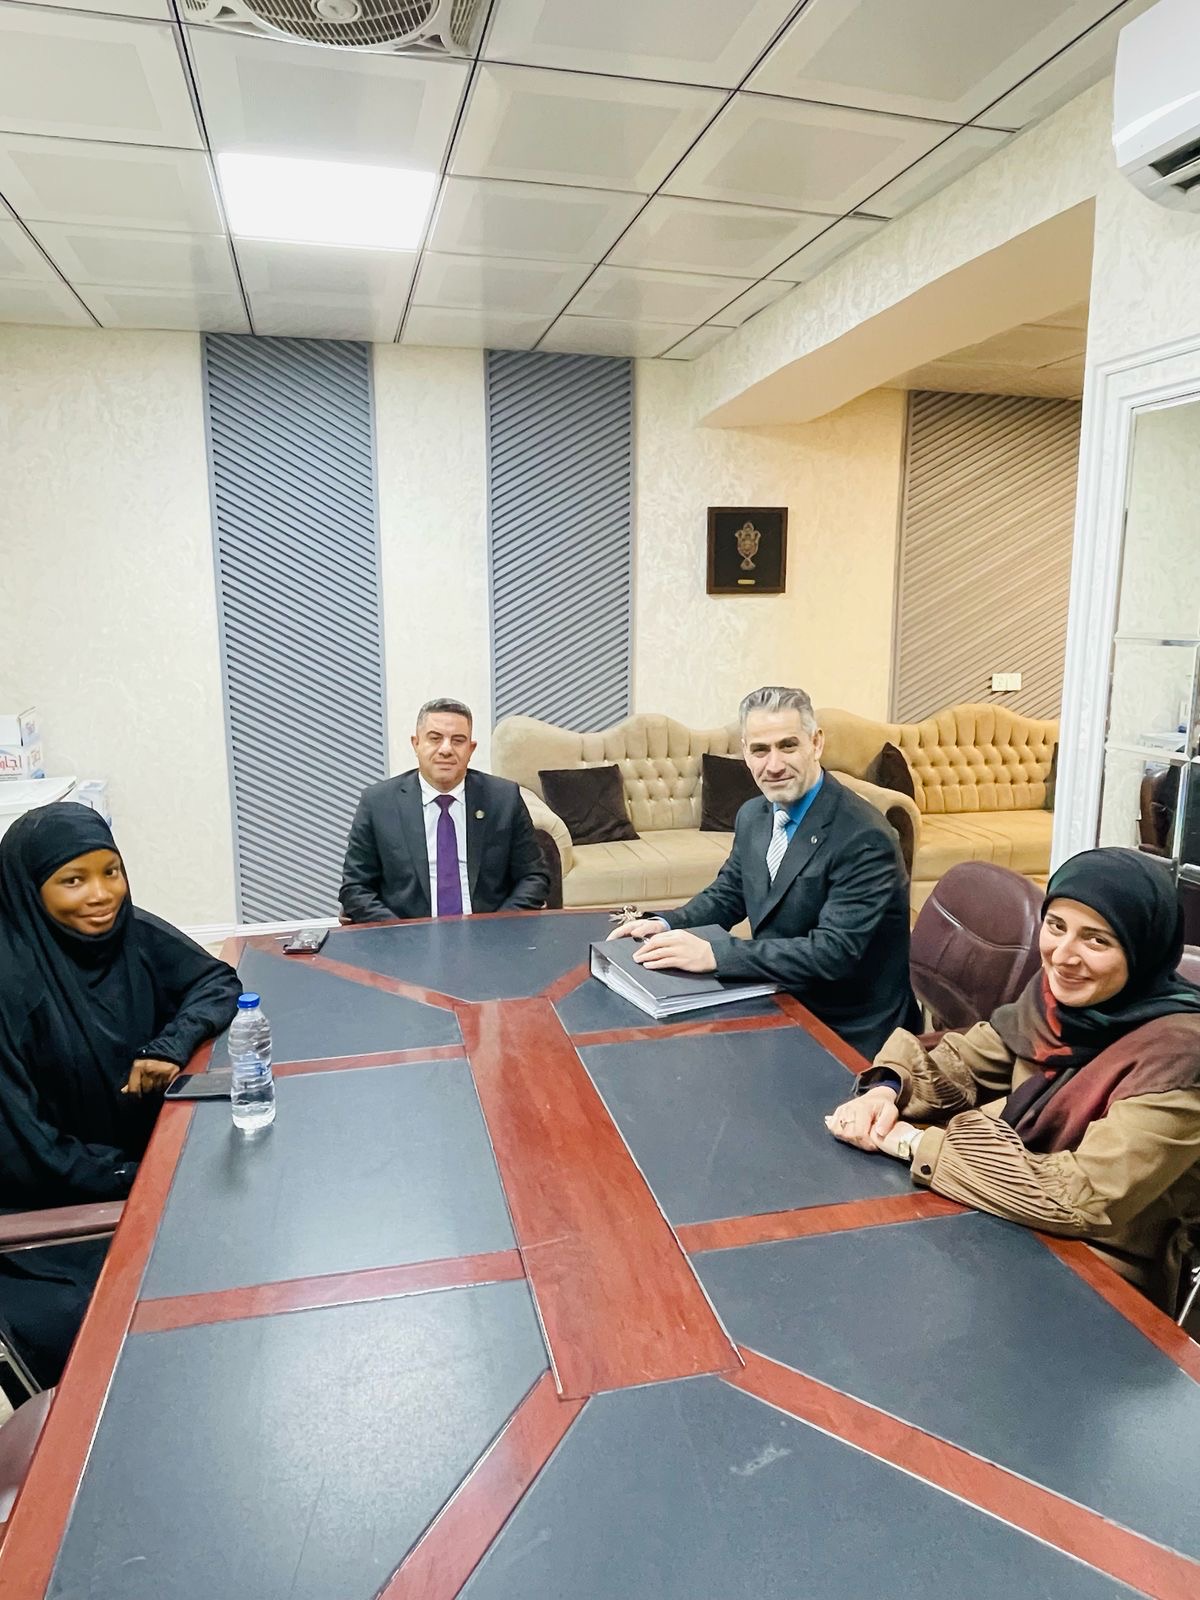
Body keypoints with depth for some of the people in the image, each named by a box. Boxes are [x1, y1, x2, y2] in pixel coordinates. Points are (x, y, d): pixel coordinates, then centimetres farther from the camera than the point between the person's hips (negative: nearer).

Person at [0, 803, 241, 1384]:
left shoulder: (132, 933, -7)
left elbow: (218, 981, 6)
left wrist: (171, 1043, -13)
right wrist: (131, 1178, -16)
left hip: (148, 1154, 5)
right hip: (56, 1199, -5)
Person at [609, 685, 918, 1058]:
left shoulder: (864, 837, -22)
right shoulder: (752, 816, 2)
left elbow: (834, 952, -28)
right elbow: (727, 894, 15)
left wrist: (713, 953, -34)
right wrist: (667, 925, -5)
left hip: (846, 1032, -6)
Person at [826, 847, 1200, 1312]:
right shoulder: (1057, 989, -5)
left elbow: (1082, 1198, -29)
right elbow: (964, 1062, 4)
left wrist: (915, 1142, -24)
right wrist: (887, 1090, -17)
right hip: (1015, 1225, 6)